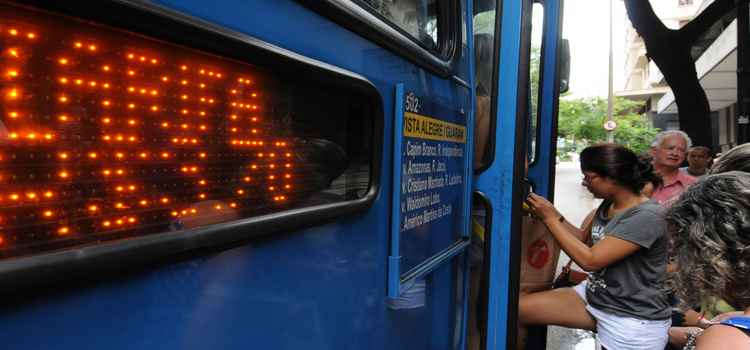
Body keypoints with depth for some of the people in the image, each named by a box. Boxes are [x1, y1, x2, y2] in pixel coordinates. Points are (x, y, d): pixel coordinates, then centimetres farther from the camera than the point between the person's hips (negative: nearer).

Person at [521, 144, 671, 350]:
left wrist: (550, 218, -17)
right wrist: (555, 215, 1)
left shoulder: (647, 216, -22)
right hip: (593, 296, 7)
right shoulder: (607, 205, 2)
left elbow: (590, 260, -24)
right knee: (517, 308, -8)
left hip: (633, 321, -7)